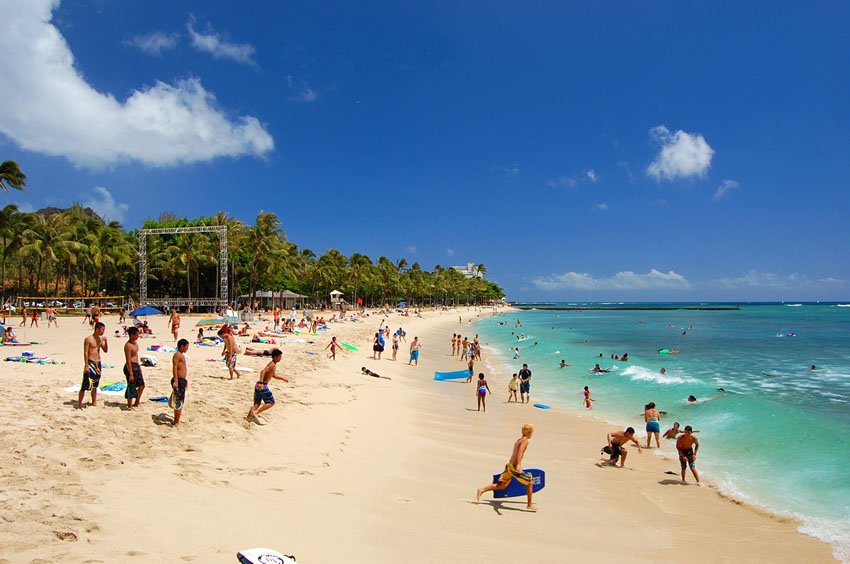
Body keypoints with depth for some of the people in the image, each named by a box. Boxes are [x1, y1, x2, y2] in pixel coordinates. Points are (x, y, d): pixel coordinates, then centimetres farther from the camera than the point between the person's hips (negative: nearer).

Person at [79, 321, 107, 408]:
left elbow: (105, 350, 13)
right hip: (90, 363, -7)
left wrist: (106, 341, -3)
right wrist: (86, 366, -17)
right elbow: (85, 353, -13)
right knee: (86, 384, -9)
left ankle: (94, 402, 20)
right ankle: (79, 403, -2)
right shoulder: (88, 339, -10)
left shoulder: (101, 339, 9)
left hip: (98, 363, 7)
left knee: (95, 385, 13)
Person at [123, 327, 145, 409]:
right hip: (131, 367, -10)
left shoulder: (135, 343, 10)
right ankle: (129, 406, 10)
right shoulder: (128, 345, -18)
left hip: (136, 366, 10)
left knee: (142, 385, 15)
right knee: (131, 387, -1)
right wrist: (131, 374, -21)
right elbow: (128, 361, -20)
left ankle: (136, 403, 27)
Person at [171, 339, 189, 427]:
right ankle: (176, 422, -1)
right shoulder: (177, 355, -13)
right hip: (178, 381, -10)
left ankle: (176, 421, 26)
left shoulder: (182, 355, 17)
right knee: (179, 402, -6)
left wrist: (184, 381, 29)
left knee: (181, 401, 16)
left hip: (182, 380, 10)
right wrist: (175, 381, -29)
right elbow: (174, 368, -22)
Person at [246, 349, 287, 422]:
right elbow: (263, 371, -27)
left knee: (256, 404, 13)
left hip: (258, 386, 9)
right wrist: (261, 382, -36)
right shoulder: (272, 365, -12)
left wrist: (283, 378, 35)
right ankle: (256, 412, -9)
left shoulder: (273, 364, 18)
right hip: (263, 386, -9)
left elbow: (273, 375, 35)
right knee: (271, 403, -1)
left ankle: (248, 417, 4)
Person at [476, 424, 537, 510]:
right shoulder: (525, 440, -11)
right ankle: (529, 505, 15)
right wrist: (519, 464, -42)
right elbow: (520, 452, -28)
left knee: (501, 485, 12)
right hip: (514, 467, -8)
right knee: (529, 483, 6)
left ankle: (481, 490, 6)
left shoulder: (519, 440, 16)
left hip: (509, 465, 8)